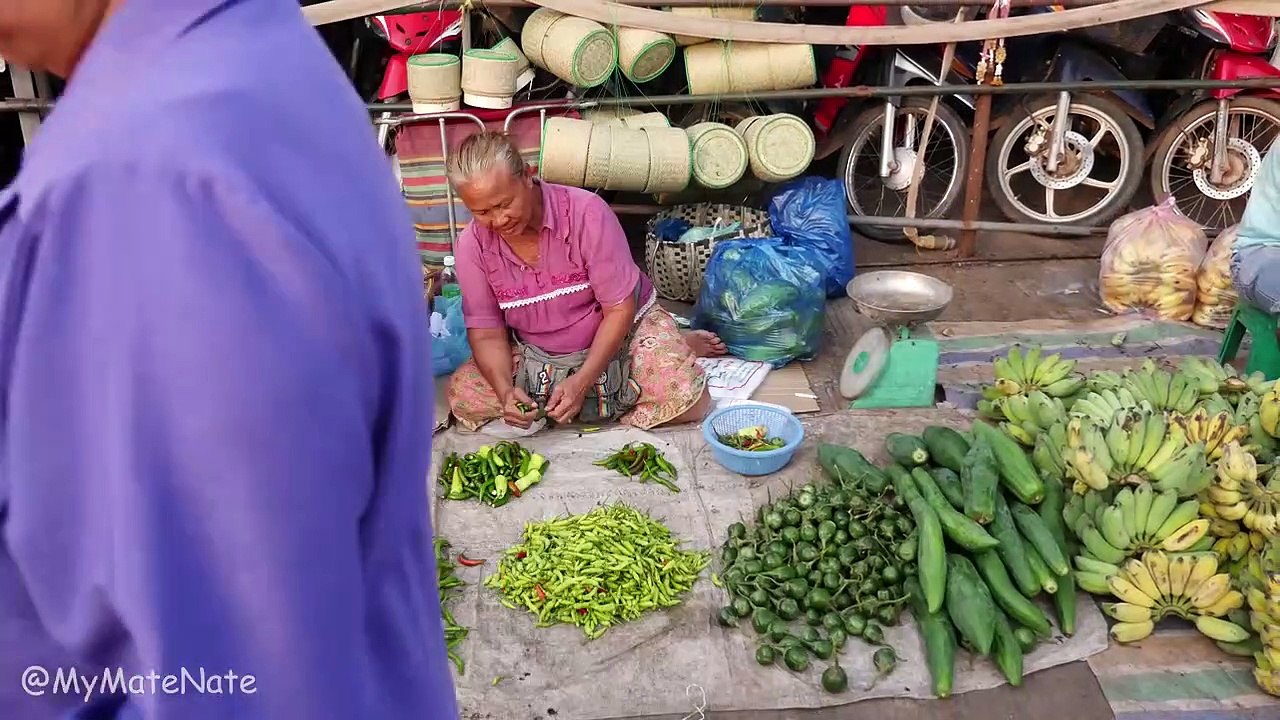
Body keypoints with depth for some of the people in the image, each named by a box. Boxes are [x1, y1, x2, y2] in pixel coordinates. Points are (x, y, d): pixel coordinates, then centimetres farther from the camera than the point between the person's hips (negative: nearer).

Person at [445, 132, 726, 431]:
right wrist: (505, 390, -31)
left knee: (687, 403, -26)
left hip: (622, 327, -4)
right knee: (461, 397, -18)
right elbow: (487, 333, -10)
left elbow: (620, 308, -21)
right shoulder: (472, 245, -15)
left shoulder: (585, 212, -26)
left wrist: (581, 383, -31)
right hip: (537, 355, 4)